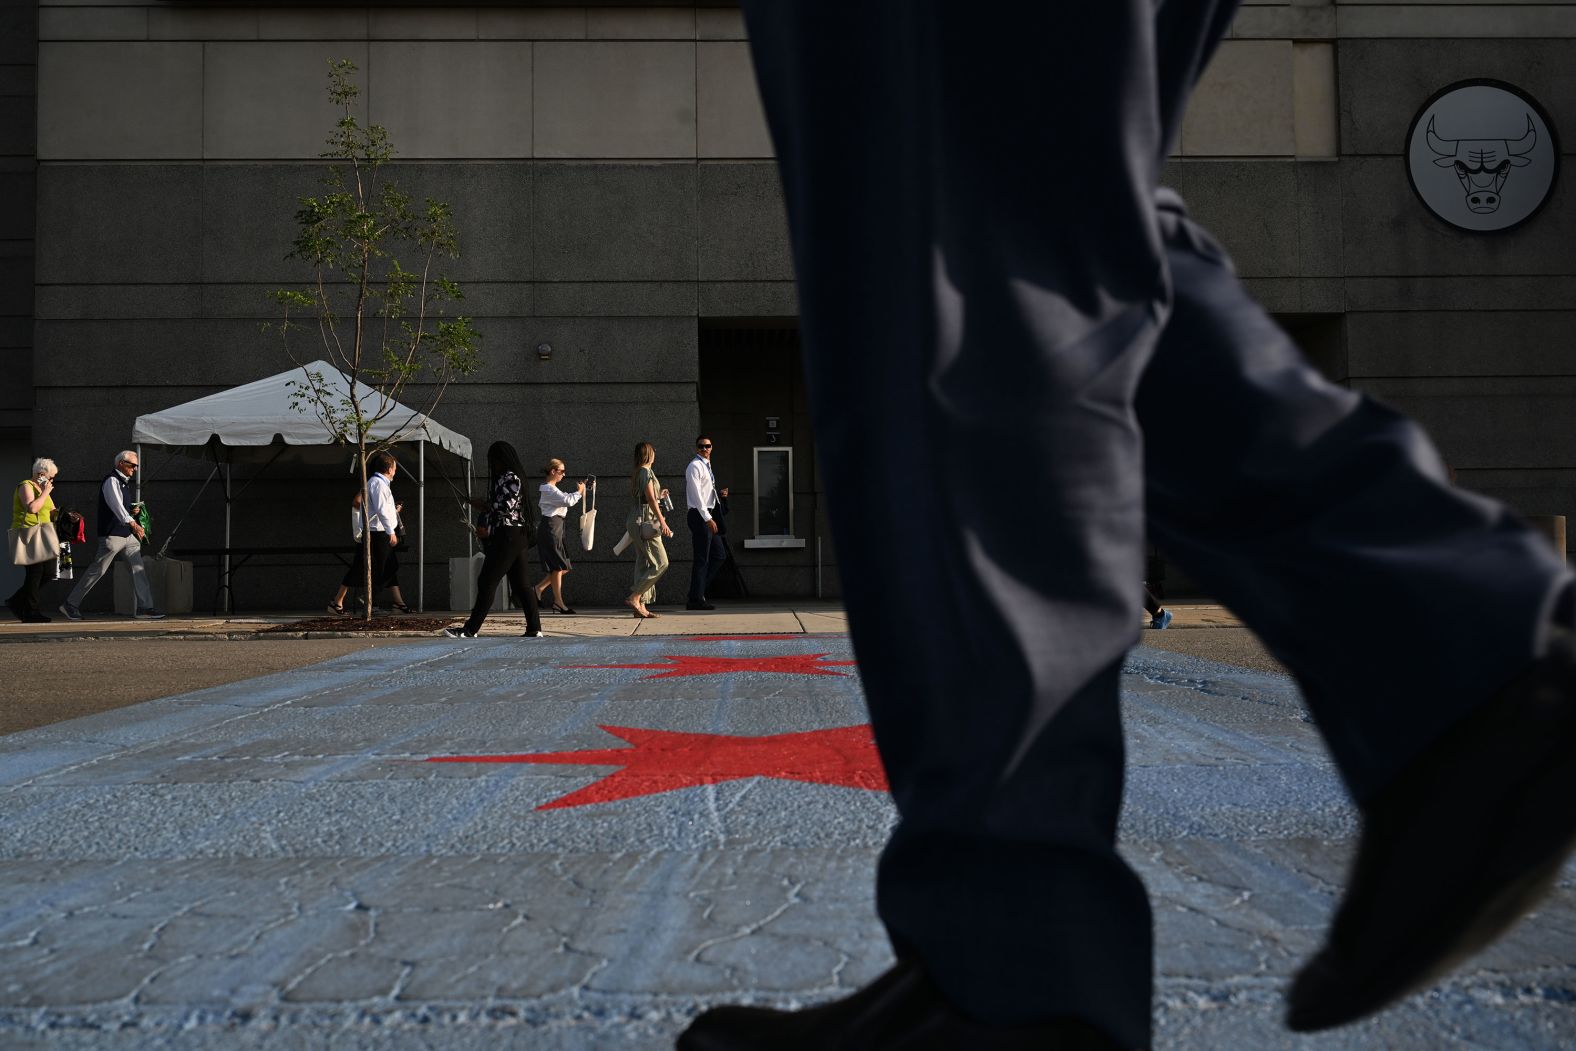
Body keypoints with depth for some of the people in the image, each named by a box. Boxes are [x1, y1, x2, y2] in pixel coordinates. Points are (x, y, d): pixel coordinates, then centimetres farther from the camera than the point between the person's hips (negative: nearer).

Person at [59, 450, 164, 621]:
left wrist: (132, 509, 9)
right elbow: (115, 504, -24)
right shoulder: (112, 480, -10)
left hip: (127, 534, 9)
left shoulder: (124, 482, 19)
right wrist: (132, 523, -35)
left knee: (138, 568, 1)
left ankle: (144, 607, -1)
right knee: (98, 570, -3)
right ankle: (70, 604, 8)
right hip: (112, 534, -9)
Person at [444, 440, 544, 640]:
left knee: (487, 581, -8)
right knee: (520, 583, 8)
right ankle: (534, 629, 7)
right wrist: (486, 528, 9)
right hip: (515, 536, 10)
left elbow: (506, 507, -18)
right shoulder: (503, 478, 20)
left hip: (508, 536, -10)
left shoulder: (510, 477, -10)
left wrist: (482, 505, -5)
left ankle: (471, 629, -6)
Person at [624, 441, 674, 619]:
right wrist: (662, 521, -19)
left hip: (638, 521, 10)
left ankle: (640, 607, 6)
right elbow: (650, 499, -17)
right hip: (645, 519, -10)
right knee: (661, 563, -9)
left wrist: (659, 496, 30)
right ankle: (633, 597, -13)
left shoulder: (637, 473, 17)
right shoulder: (646, 472, -10)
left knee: (643, 563, 8)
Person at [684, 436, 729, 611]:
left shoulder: (707, 466, 18)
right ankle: (696, 599, -1)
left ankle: (699, 591, 15)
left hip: (707, 515, 10)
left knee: (720, 555, 12)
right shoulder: (694, 467, -11)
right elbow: (696, 495, -18)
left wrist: (718, 493, 7)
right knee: (701, 559, -6)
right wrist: (707, 518, -22)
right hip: (699, 516, -10)